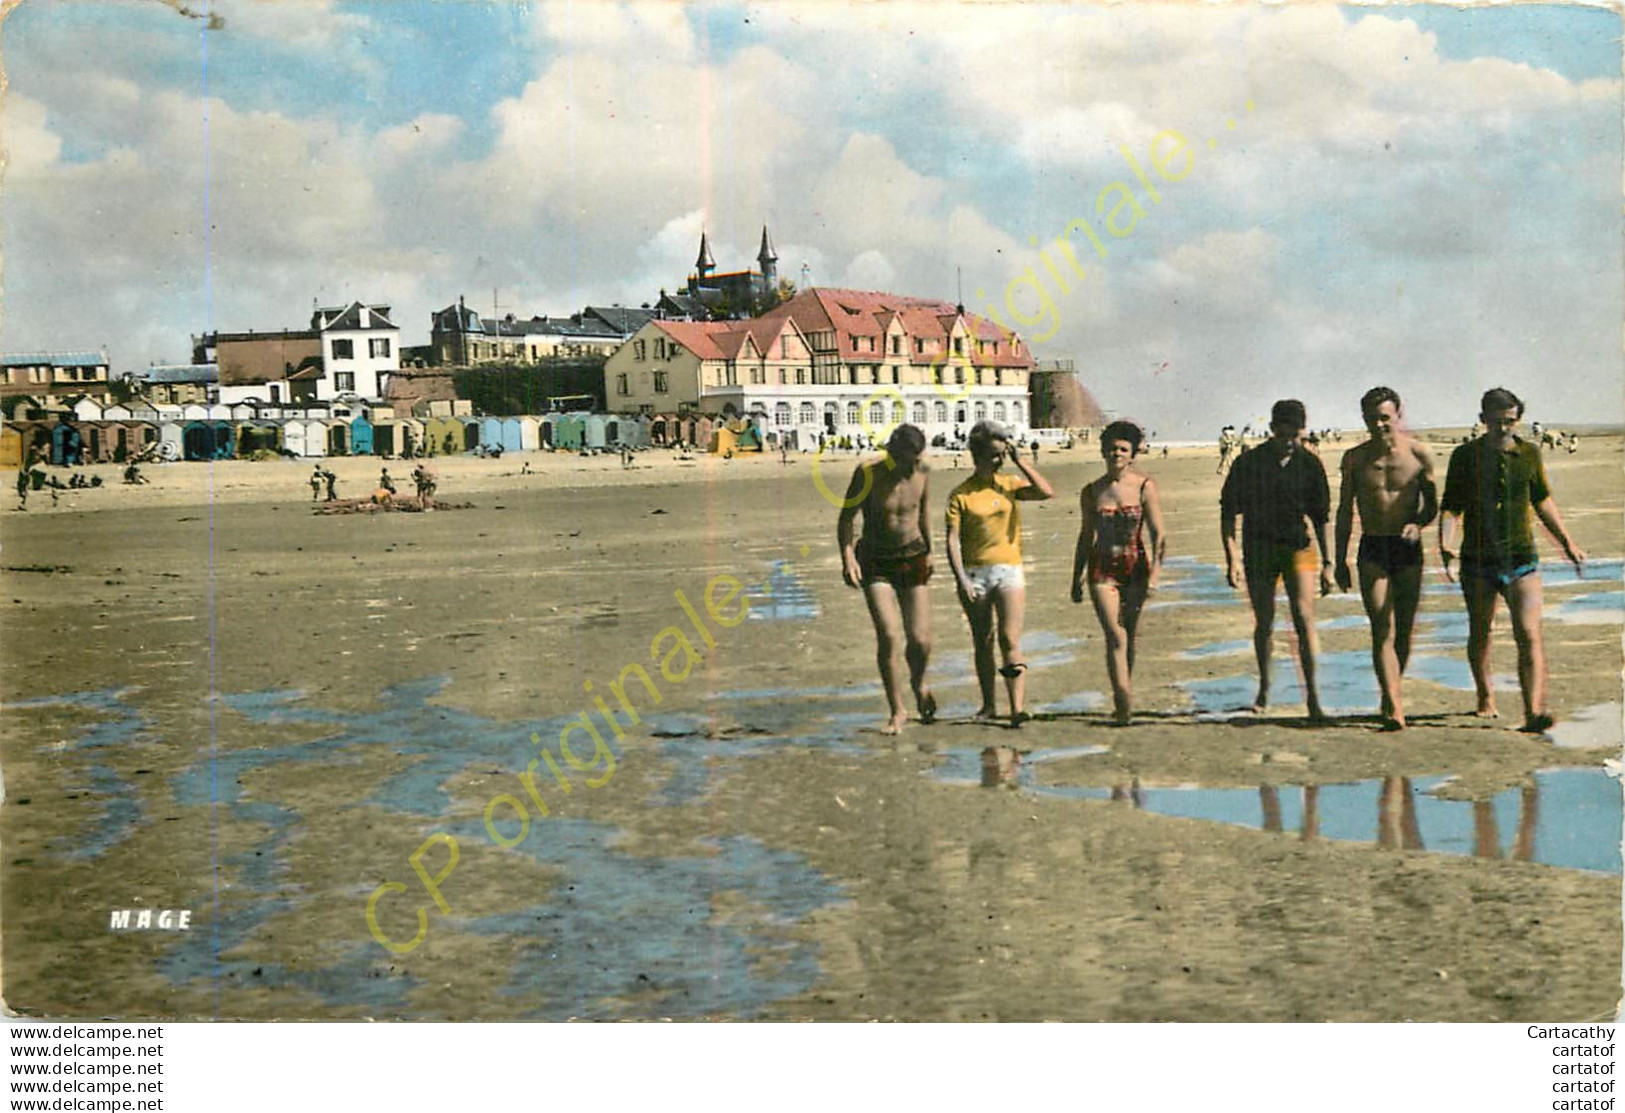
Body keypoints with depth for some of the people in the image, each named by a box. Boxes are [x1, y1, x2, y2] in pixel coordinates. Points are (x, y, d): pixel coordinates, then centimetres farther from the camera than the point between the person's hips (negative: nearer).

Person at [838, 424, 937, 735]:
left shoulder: (922, 473, -5)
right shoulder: (868, 473, -17)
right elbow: (847, 515, -11)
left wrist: (929, 552, 21)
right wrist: (847, 556, -23)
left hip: (912, 558, 3)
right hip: (875, 562, -2)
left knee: (920, 639, -3)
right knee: (889, 635, -16)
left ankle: (919, 684, 32)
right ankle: (897, 711, -2)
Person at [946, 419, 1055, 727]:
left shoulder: (1009, 485, 7)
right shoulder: (961, 495, 0)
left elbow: (1047, 492, -7)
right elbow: (953, 540, -5)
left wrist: (1020, 461, -5)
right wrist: (961, 579, -15)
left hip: (1009, 570, 0)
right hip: (975, 573, 0)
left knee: (1010, 640, -10)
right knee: (983, 642, 9)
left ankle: (1018, 707, -16)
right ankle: (989, 705, 20)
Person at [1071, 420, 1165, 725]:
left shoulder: (1144, 487, -3)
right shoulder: (1091, 492, 4)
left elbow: (1158, 534, -5)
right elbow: (1086, 537, 13)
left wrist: (1154, 574, -15)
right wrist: (1076, 579, 15)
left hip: (1136, 565, 0)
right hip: (1102, 569, 0)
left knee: (1128, 637, 9)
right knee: (1115, 636, -12)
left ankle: (1122, 700, 24)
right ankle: (1124, 703, -16)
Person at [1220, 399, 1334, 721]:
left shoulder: (1309, 463, 0)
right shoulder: (1249, 462, -4)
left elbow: (1321, 517, 8)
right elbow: (1228, 512, 1)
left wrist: (1327, 563, 6)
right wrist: (1231, 558, -7)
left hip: (1298, 547, 0)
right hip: (1259, 549, 0)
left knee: (1304, 618, -12)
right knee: (1264, 623, 9)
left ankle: (1312, 694, -8)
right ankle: (1264, 687, 28)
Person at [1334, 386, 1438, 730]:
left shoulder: (1418, 454, 0)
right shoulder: (1355, 458, 3)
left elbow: (1432, 504, 7)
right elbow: (1345, 511, 9)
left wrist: (1417, 524, -15)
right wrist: (1340, 560, 7)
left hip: (1409, 548, 1)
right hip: (1372, 549, -1)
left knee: (1404, 630, 7)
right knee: (1382, 631, -11)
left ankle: (1391, 695, 27)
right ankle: (1394, 707, -17)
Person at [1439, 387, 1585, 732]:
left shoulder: (1529, 454, 4)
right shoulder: (1465, 456, -1)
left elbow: (1543, 501, 18)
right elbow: (1451, 508, -1)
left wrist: (1567, 543, 19)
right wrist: (1446, 550, -15)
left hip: (1521, 560, 0)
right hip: (1478, 561, 0)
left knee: (1529, 636, -13)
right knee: (1479, 633, 13)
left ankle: (1533, 711, -22)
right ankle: (1485, 698, 35)